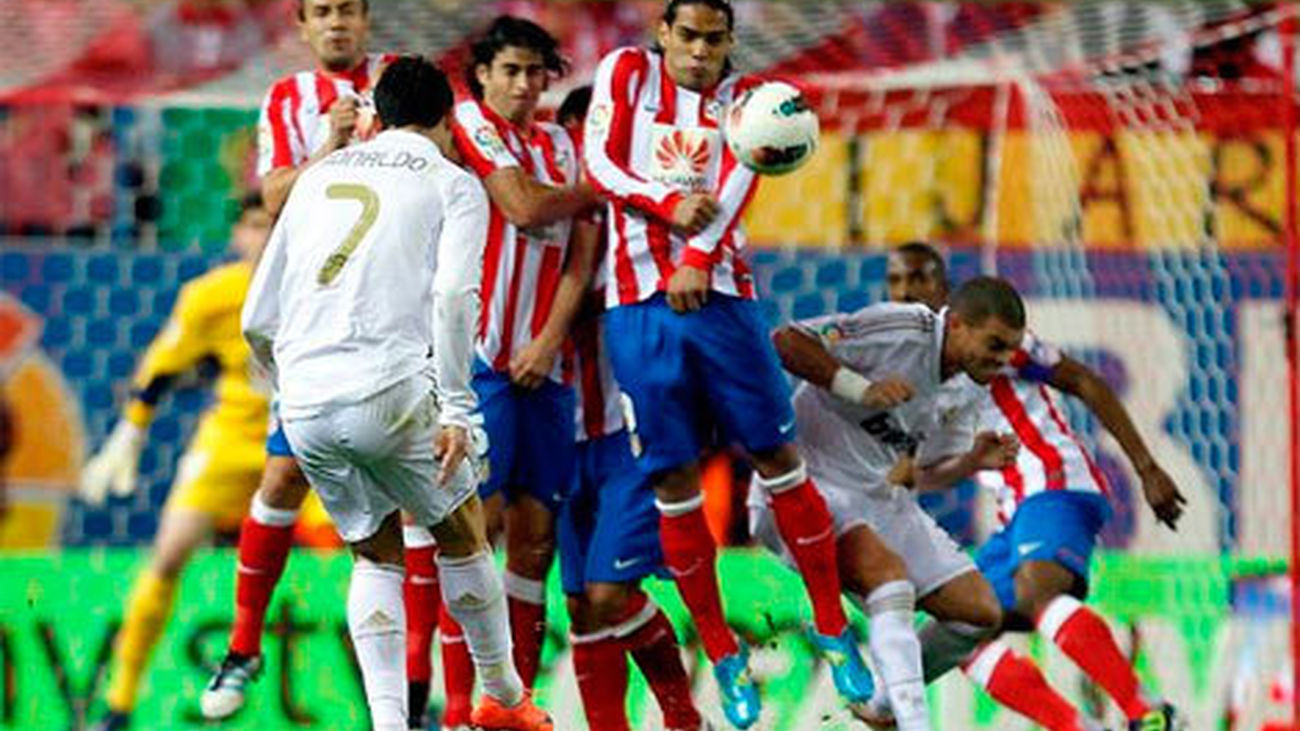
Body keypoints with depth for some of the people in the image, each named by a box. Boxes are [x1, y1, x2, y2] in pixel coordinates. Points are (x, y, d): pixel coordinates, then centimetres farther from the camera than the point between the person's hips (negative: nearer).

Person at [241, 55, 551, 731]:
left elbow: (258, 322, 20)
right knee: (461, 534, 19)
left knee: (376, 555, 20)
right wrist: (455, 409, -8)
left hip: (304, 406, 4)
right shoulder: (453, 184, 10)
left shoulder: (318, 176, 22)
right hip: (389, 393, -4)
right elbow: (453, 295, -9)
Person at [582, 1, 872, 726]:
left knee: (778, 456, -1)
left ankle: (833, 629, 9)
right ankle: (723, 654, 9)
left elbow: (738, 177, -7)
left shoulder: (743, 97, 9)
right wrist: (668, 205, -17)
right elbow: (600, 161, -1)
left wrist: (698, 258, -23)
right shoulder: (627, 72, 9)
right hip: (640, 303, -1)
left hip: (720, 293, 1)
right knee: (674, 478, 0)